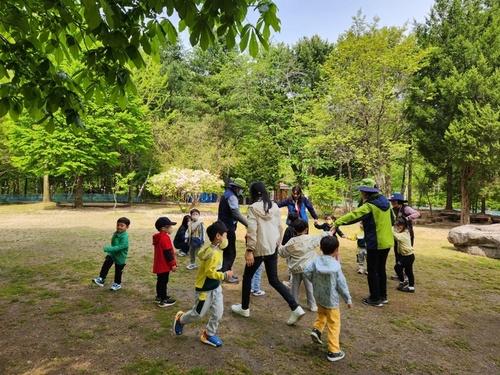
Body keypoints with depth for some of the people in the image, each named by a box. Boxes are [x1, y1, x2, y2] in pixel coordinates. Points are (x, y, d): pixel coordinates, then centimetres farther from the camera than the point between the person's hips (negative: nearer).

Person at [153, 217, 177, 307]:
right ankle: (163, 301, 5)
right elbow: (168, 253, -23)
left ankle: (159, 296, 33)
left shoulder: (159, 237, 11)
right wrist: (173, 264, -17)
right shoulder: (165, 238, -22)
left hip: (159, 264, 10)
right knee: (163, 282, -2)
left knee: (160, 281, 20)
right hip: (164, 265, -10)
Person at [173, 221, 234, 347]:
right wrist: (225, 275, -24)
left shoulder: (217, 248, -2)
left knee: (218, 313, 9)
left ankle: (209, 335, 28)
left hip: (216, 287, 8)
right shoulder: (213, 253, -31)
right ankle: (180, 319, 39)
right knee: (198, 313, 12)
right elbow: (209, 272, -29)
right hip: (204, 289, -8)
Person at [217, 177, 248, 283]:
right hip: (228, 228, -10)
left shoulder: (226, 194, 14)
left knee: (227, 251, 18)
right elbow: (236, 214, -28)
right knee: (231, 252, -3)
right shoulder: (232, 196, -17)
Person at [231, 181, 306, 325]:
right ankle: (296, 308, 4)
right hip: (272, 248, 6)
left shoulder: (253, 207, -13)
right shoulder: (275, 206, 5)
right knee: (274, 280, 13)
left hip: (259, 248, -6)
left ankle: (244, 308, 29)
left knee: (247, 277, 15)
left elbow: (252, 230, -18)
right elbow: (279, 227, 10)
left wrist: (249, 250, -15)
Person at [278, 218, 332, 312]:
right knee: (310, 287, 7)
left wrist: (279, 247, 22)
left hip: (295, 268, 2)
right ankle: (312, 305, 13)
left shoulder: (291, 242, -7)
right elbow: (322, 237, 4)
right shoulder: (311, 239, -10)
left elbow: (283, 253, 1)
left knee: (295, 286, 16)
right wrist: (329, 233, 22)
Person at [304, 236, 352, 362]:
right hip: (331, 300, -4)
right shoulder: (336, 266, -20)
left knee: (322, 314, 33)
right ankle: (334, 352, 14)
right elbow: (342, 284, -13)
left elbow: (306, 272, -13)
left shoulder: (316, 260, -10)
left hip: (318, 296, 5)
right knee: (334, 325, 7)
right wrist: (348, 299, 0)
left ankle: (317, 329, 14)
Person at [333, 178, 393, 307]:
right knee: (381, 269, 20)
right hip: (387, 241, 8)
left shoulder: (369, 206, -20)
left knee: (372, 271, 5)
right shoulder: (384, 201, 5)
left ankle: (375, 299, 13)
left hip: (375, 243, -8)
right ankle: (383, 296, 30)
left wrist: (338, 222, -33)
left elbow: (354, 215, -30)